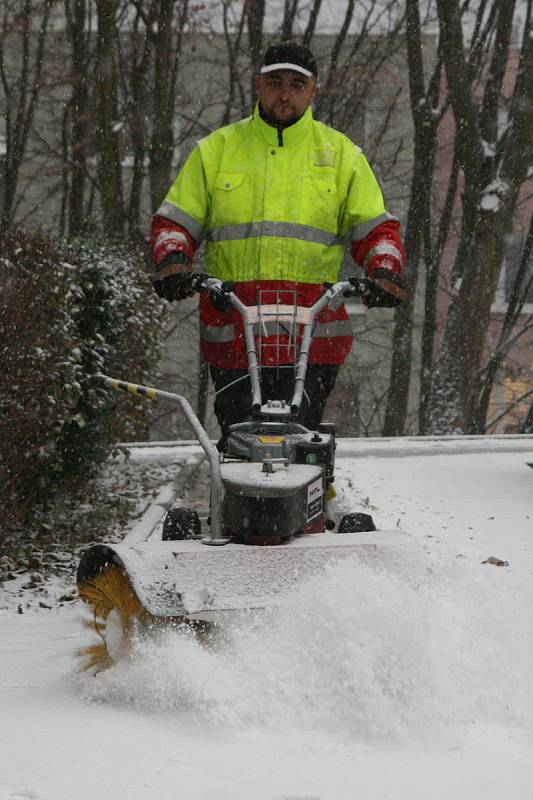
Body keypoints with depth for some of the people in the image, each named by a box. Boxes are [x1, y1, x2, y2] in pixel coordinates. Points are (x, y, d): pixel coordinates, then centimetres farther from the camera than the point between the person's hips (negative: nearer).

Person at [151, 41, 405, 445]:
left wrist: (384, 271, -7)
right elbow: (174, 221, 15)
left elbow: (376, 228, 14)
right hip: (233, 331, 1)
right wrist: (172, 261, -6)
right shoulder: (217, 149, 13)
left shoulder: (341, 154, 13)